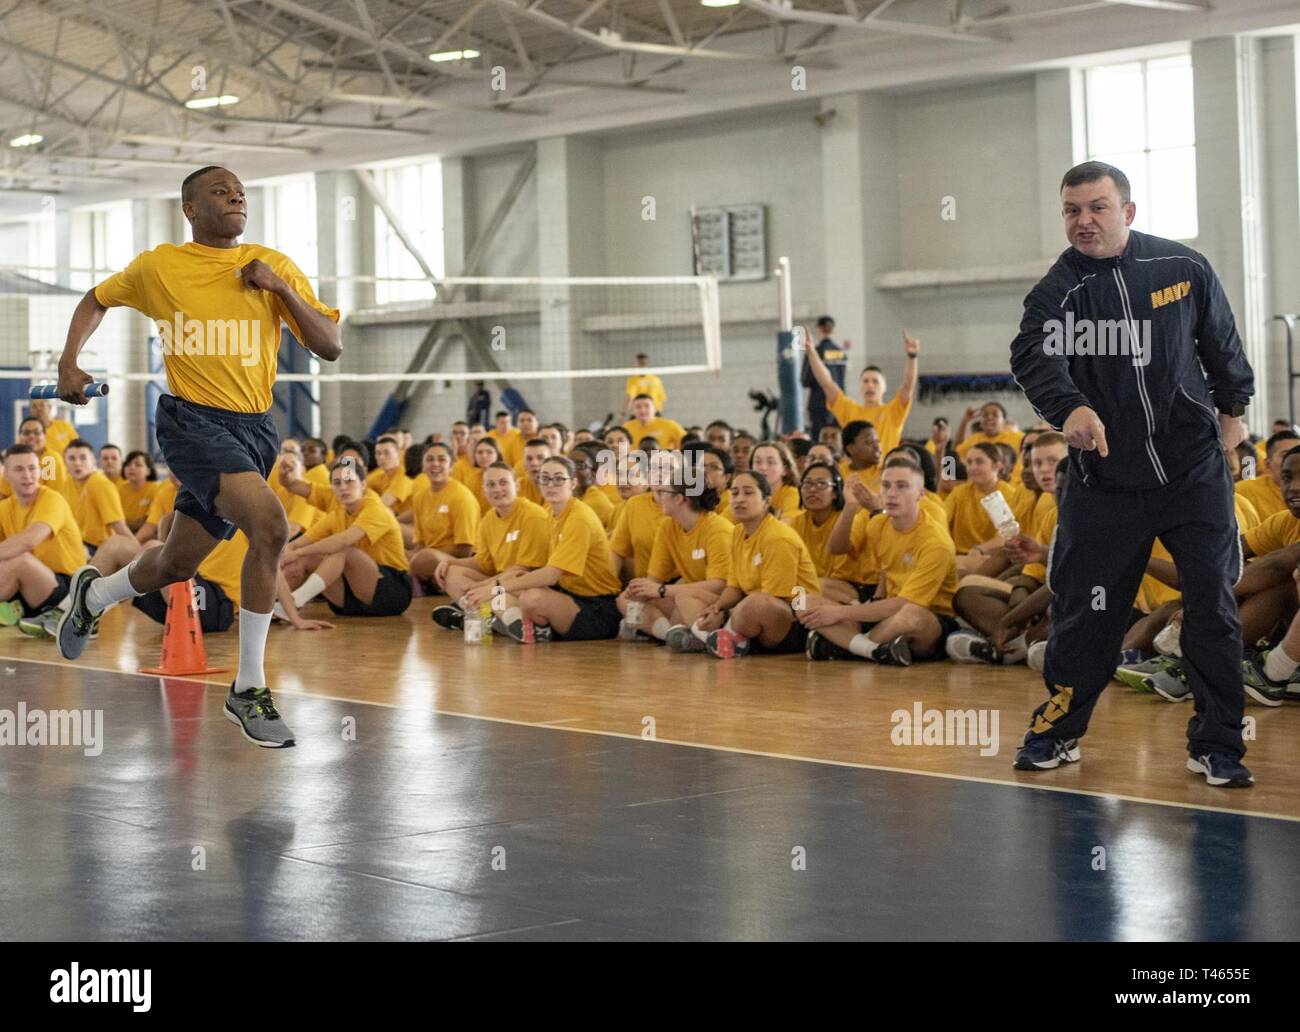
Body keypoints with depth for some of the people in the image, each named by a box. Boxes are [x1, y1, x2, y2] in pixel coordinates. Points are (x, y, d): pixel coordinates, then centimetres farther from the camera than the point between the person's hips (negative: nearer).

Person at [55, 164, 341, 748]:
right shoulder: (158, 267, 0)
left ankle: (93, 595, 50)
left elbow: (330, 347, 1)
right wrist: (69, 363, 5)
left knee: (175, 565, 15)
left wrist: (281, 288, -11)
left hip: (254, 429, 4)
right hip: (191, 420, -4)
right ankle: (248, 688, -17)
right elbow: (97, 301, 19)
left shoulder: (274, 266, 5)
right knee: (270, 524, -27)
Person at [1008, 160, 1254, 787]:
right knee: (1084, 610, 3)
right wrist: (1070, 408, -46)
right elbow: (1035, 358, -28)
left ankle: (1216, 745, 10)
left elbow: (1221, 342, 14)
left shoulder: (1185, 268, -2)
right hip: (1104, 478, -1)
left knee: (1213, 605, -1)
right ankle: (1059, 730, 23)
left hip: (1196, 470, 1)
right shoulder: (1057, 292, -9)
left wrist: (1232, 411, 16)